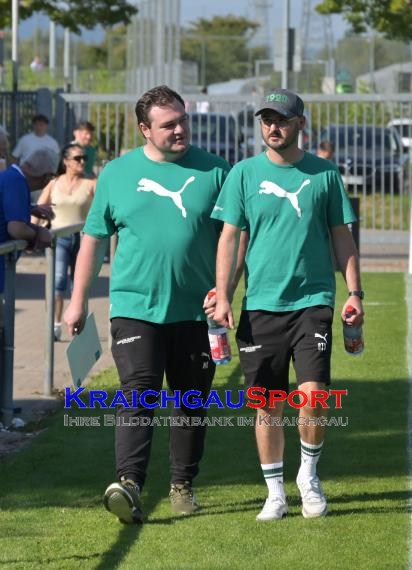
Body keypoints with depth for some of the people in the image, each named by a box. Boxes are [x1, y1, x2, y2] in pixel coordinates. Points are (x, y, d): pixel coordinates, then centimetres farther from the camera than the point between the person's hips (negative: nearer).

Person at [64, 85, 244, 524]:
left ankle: (182, 486, 19)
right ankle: (128, 483, -24)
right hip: (135, 306, -1)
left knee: (190, 403, 8)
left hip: (196, 310, 1)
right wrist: (77, 301, 9)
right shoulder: (117, 174, 6)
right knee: (138, 395, -14)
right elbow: (93, 239, 11)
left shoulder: (213, 171, 4)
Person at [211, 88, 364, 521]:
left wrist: (354, 292, 4)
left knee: (313, 396, -11)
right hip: (261, 304, 1)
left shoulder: (323, 173, 5)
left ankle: (308, 474, 13)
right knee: (268, 405, 3)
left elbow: (341, 236, 11)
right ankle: (275, 492, 15)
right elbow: (228, 237, 4)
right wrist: (222, 297, -3)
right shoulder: (244, 173, 4)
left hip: (313, 300, 0)